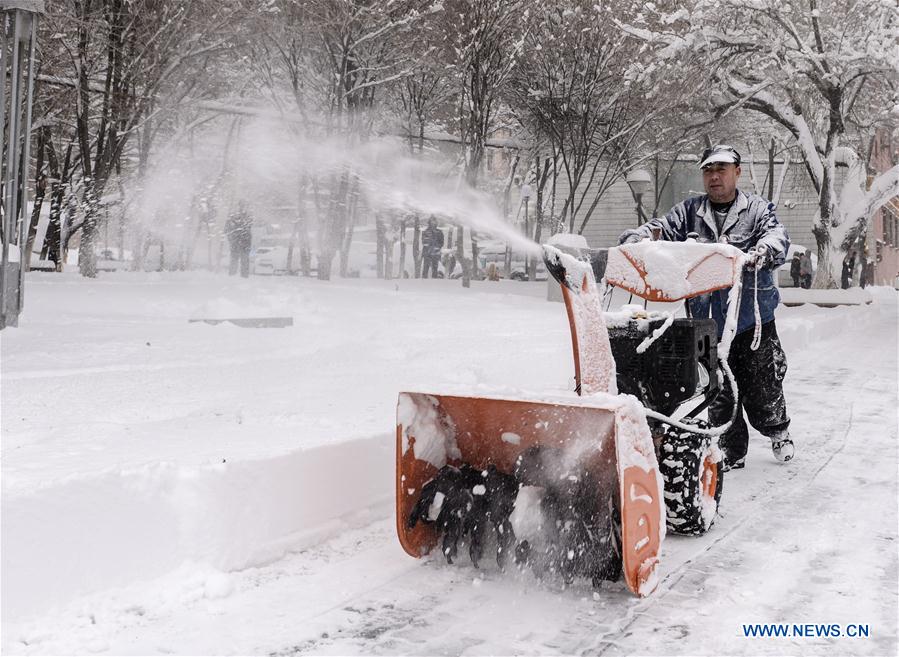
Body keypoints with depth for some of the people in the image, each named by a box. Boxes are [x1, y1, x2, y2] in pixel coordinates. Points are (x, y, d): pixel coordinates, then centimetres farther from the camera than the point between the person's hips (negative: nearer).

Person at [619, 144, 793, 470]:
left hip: (752, 317, -2)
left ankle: (778, 431, 35)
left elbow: (777, 236, -13)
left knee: (762, 388, 5)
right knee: (718, 393, 5)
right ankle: (731, 452, 22)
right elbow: (660, 229, 0)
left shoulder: (757, 209, 5)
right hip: (707, 319, 2)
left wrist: (764, 251, -36)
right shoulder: (689, 212, 11)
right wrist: (634, 239, -23)